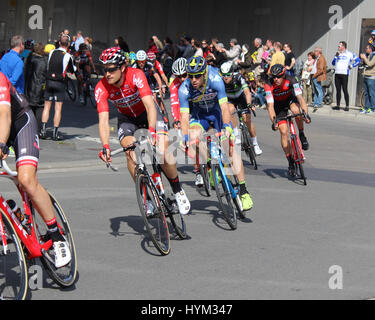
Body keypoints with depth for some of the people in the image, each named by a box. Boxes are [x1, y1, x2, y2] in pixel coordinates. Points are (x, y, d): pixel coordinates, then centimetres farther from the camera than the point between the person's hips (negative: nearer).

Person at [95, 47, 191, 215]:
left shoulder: (136, 75, -32)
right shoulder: (101, 88, -26)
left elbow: (150, 105, -41)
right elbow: (103, 120, -31)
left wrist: (152, 131, -57)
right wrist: (105, 146, -47)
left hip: (146, 112, -2)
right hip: (126, 117, 2)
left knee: (163, 152, -20)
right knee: (131, 153, -23)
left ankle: (178, 192, 2)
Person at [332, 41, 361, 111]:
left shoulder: (349, 54, 0)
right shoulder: (338, 54, 17)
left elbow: (358, 60, -2)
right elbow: (333, 63, 13)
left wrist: (352, 66, -7)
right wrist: (336, 56, 0)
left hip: (344, 74, -6)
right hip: (337, 74, 6)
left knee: (345, 90, -7)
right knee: (338, 90, 8)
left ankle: (347, 106, -4)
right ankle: (338, 105, 13)